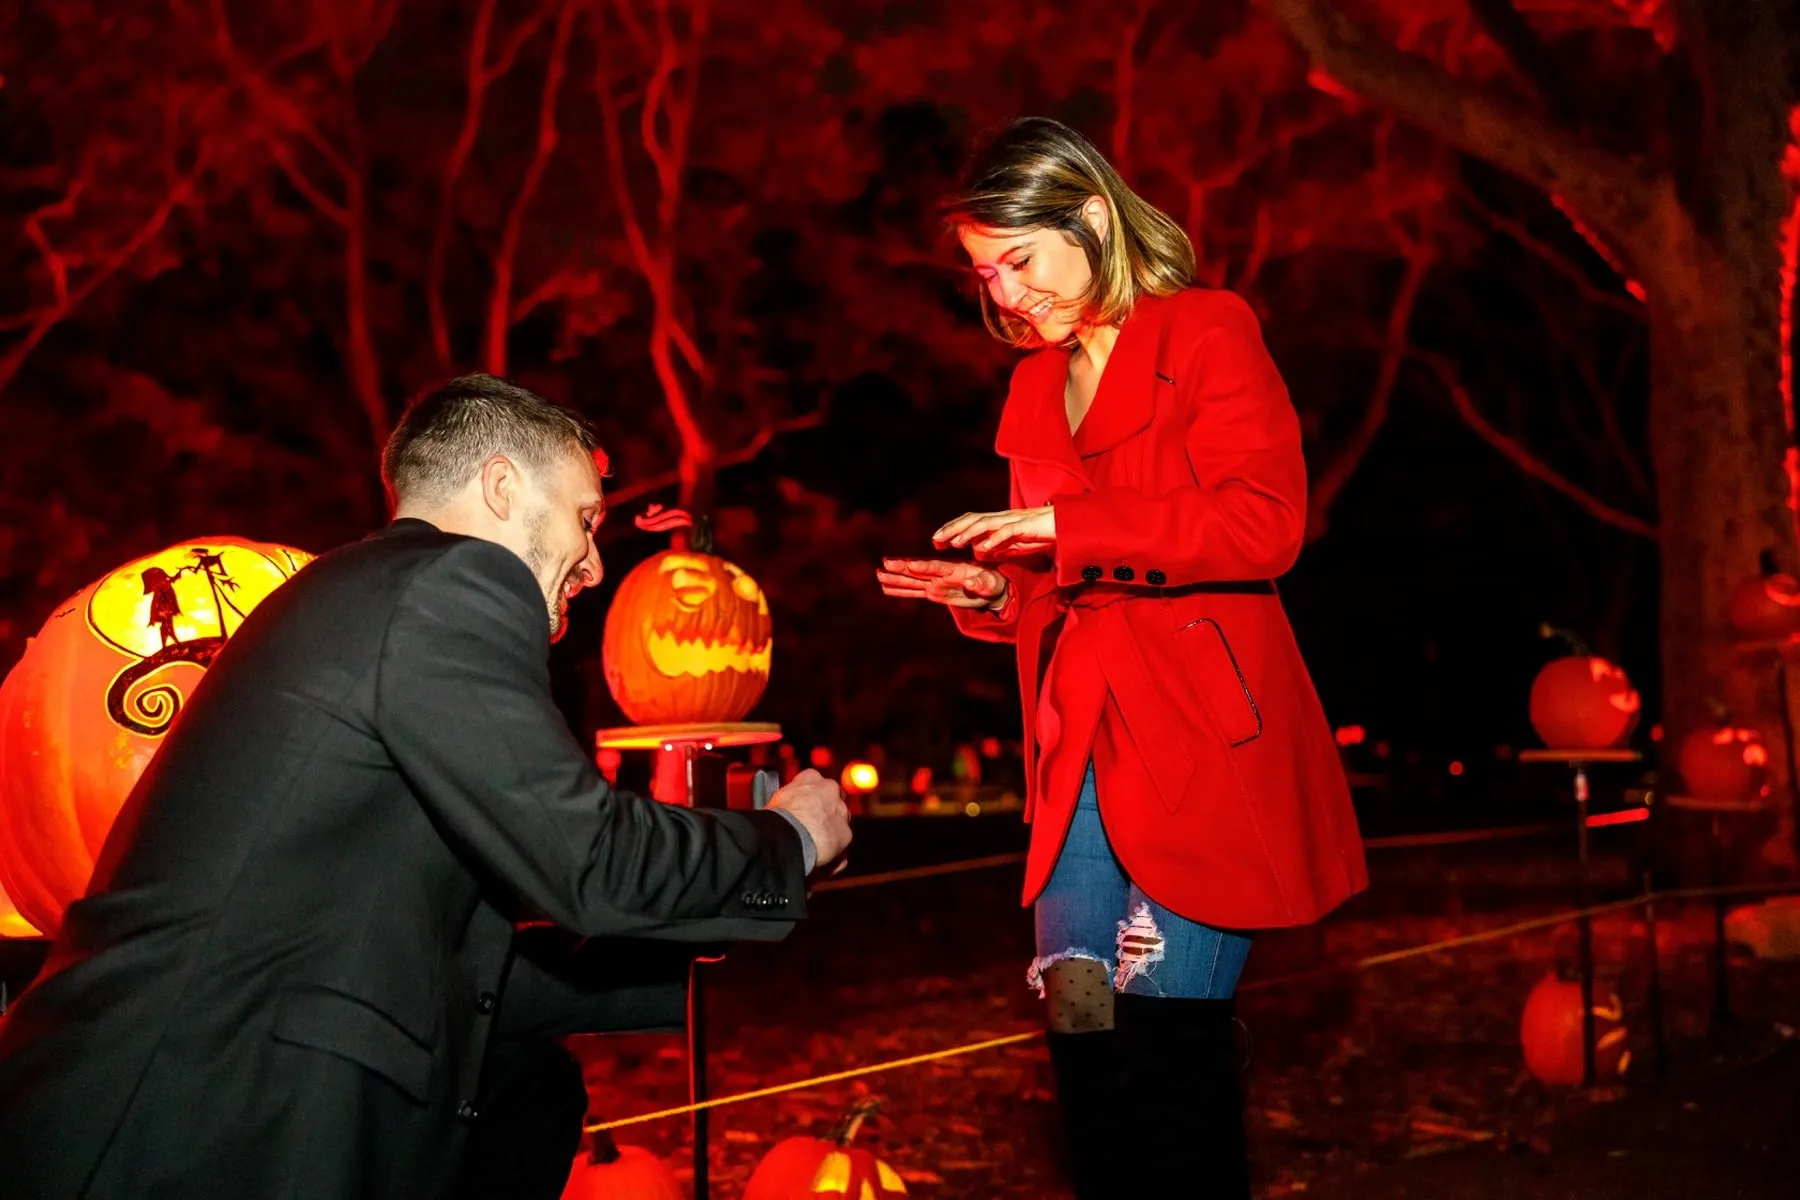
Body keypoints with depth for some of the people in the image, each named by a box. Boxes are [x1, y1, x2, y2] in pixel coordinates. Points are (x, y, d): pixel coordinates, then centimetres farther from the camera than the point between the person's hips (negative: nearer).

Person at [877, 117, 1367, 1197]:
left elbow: (1265, 522, -15)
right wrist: (995, 593, 7)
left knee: (1169, 1019, -9)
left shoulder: (1209, 333, -1)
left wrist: (1064, 525, -15)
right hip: (1083, 752, 6)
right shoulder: (1036, 386, 20)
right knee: (1081, 1021, -1)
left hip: (1204, 742, -6)